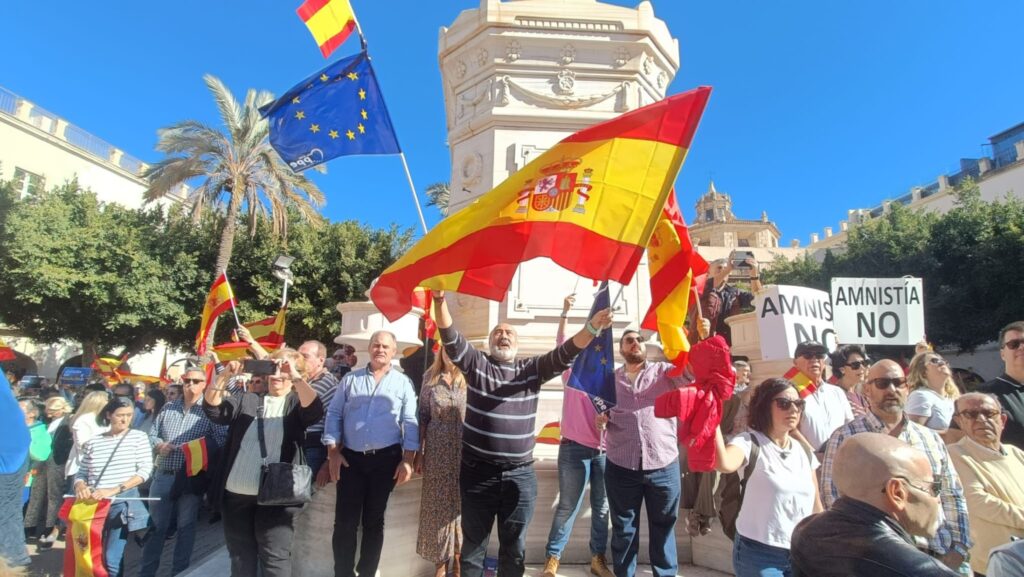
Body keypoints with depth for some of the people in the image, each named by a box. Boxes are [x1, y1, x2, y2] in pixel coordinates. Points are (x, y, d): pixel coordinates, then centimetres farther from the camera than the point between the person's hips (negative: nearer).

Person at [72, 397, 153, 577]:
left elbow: (145, 470, -7)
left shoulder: (138, 437, 1)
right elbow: (81, 473, 12)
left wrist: (115, 490, -17)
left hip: (123, 502, -3)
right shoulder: (93, 442, 10)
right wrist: (80, 486, -11)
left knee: (111, 559, -10)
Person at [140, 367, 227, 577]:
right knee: (156, 525, 10)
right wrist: (159, 444, -7)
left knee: (186, 526, 8)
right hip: (163, 475, 3)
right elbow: (152, 434, 13)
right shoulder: (168, 408, 11)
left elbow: (222, 440, -13)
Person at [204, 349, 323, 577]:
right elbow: (212, 408, 3)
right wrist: (226, 375, -9)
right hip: (236, 495, 4)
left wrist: (296, 377, -19)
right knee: (240, 558, 15)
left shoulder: (297, 404, 5)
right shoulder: (245, 400, 16)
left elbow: (315, 410, -16)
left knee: (274, 559, 1)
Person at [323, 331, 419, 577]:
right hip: (350, 458, 1)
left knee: (374, 520, 11)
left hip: (386, 459, -1)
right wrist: (333, 453, -3)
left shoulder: (403, 383, 2)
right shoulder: (350, 379, 6)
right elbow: (333, 415, 5)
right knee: (345, 521, 4)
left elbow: (410, 424, -2)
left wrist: (407, 460, -9)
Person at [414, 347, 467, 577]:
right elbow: (423, 416, 4)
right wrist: (419, 452, 1)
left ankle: (458, 556, 25)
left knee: (461, 503, 8)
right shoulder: (430, 378, 2)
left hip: (465, 451, -1)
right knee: (438, 504, 9)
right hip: (437, 451, 1)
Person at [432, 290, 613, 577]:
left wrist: (591, 328, -23)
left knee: (514, 547, 15)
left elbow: (563, 355, -6)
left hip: (520, 475, 1)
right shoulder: (476, 364, 3)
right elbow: (451, 339, -10)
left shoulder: (532, 369, 6)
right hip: (477, 472, -1)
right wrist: (440, 300, -26)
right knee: (473, 545, 13)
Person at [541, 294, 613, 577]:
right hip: (574, 449, -3)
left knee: (601, 508, 11)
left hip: (605, 451, 3)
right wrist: (565, 313, -17)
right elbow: (561, 346, -8)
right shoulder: (572, 376, 3)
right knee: (567, 507, 4)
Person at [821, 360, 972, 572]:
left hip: (937, 557, 4)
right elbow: (834, 497, -10)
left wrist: (957, 548, 0)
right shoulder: (845, 438, -5)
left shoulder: (931, 438, 10)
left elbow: (953, 496, 10)